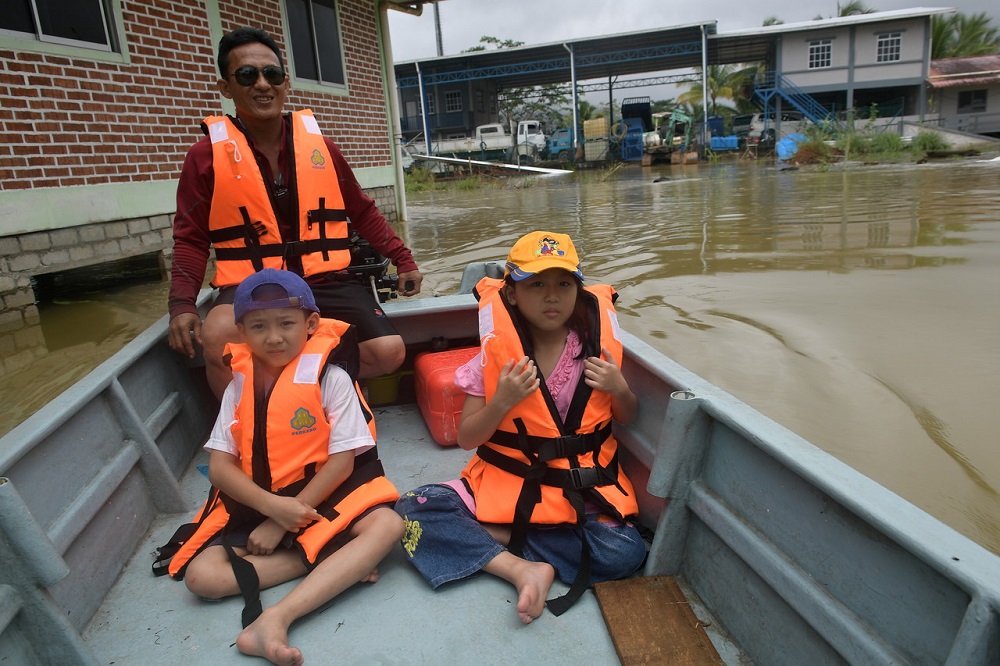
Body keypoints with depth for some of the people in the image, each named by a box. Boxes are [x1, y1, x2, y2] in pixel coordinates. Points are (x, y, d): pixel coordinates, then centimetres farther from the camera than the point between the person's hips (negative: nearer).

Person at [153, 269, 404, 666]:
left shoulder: (330, 377, -11)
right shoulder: (239, 386, 2)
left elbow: (342, 461, -13)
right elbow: (219, 466, -2)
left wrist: (283, 523, -13)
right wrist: (274, 508, -20)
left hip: (323, 495, -3)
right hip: (258, 503, 4)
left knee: (387, 526, -30)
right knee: (201, 575, -18)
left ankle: (276, 619, -34)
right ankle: (340, 564, -16)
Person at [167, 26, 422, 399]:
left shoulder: (319, 145, 7)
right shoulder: (207, 154, 0)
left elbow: (362, 212, 16)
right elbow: (191, 239, 2)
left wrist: (403, 259, 11)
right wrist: (182, 304, -12)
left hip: (324, 279, 3)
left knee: (389, 353, -16)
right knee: (216, 338, -34)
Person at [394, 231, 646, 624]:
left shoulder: (595, 346, -4)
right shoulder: (496, 353, -8)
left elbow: (627, 418, 10)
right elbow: (466, 439, -5)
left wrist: (619, 389, -12)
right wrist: (502, 400, -23)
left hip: (582, 491, 1)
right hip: (507, 484, 0)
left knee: (624, 553, -27)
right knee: (414, 508, -20)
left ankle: (495, 535, -11)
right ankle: (522, 568, -21)